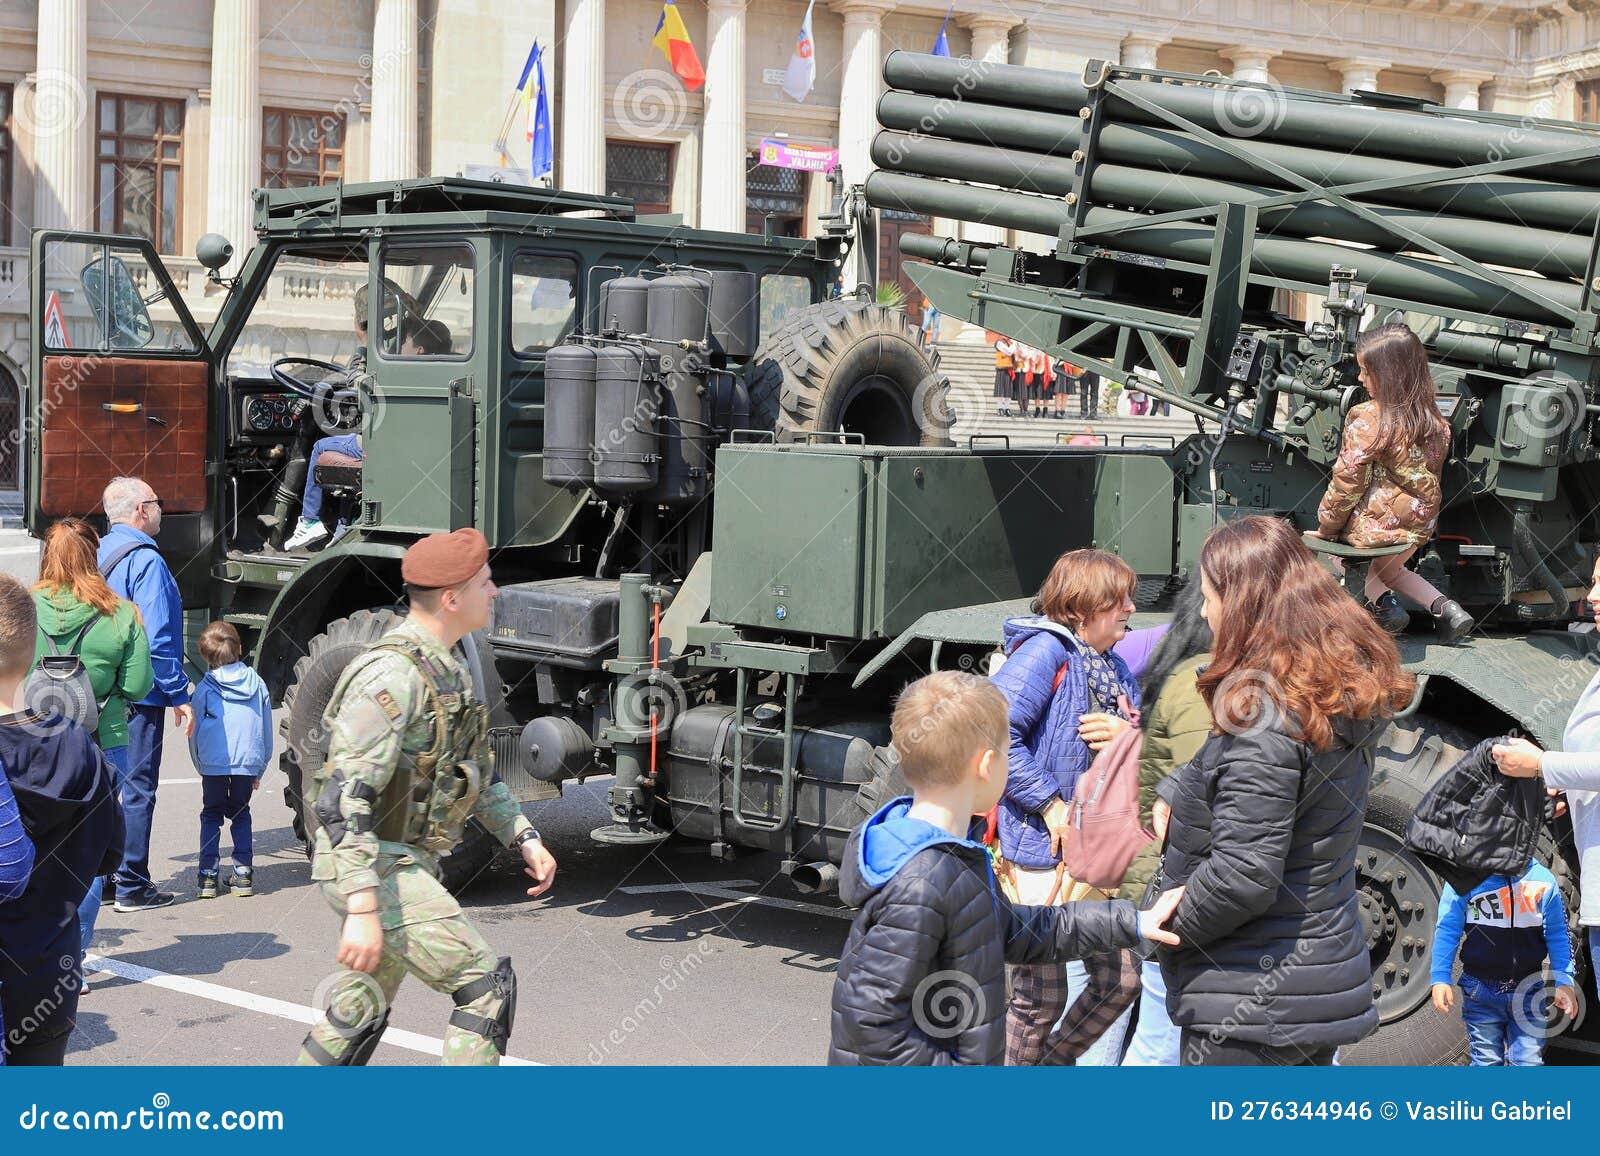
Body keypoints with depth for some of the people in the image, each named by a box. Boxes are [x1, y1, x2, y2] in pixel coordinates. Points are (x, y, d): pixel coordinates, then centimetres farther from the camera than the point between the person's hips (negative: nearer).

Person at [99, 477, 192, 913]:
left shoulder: (96, 555, 11)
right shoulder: (145, 560, -15)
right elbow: (157, 639, -19)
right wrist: (179, 696, -14)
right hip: (139, 697, -8)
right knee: (137, 789, -1)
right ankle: (132, 886, 3)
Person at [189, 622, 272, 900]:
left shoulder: (204, 689, -2)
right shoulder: (257, 684, 6)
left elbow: (195, 732, 4)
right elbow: (267, 730, 11)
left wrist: (200, 765, 17)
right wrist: (260, 769, 19)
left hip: (214, 764, -2)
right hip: (248, 763, 2)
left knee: (211, 815, 12)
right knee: (241, 814, 16)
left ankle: (208, 874, 5)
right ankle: (243, 872, 10)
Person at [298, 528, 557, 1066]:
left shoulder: (446, 668, 10)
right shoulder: (392, 676, -22)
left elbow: (475, 767, 23)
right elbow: (345, 800, -27)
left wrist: (524, 837, 14)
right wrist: (362, 911, -31)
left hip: (408, 862, 10)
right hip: (372, 869, -10)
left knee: (362, 1010, 19)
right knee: (487, 986, -10)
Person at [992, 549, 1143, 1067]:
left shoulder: (1117, 670, 13)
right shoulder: (1045, 651, -13)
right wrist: (1048, 802, -20)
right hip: (1040, 852, -8)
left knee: (1120, 979, 14)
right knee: (1041, 998, 1)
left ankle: (1050, 1063, 36)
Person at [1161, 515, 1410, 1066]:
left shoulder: (1259, 708, -23)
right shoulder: (1347, 686, 4)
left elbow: (1243, 876, -25)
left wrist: (1163, 926, -11)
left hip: (1251, 1001, -9)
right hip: (1327, 974, 9)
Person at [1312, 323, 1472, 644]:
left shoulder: (1366, 420, -22)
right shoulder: (1434, 420, -3)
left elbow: (1347, 482, -15)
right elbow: (1430, 473, 9)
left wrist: (1326, 527, -2)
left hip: (1376, 523, -7)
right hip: (1420, 523, 7)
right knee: (1388, 570, 33)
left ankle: (1383, 604, 2)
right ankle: (1444, 608, 14)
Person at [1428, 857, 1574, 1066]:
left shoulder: (1542, 878, 2)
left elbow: (1557, 935, 4)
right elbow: (1447, 931, -3)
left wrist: (1564, 981, -6)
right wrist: (1440, 978, -11)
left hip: (1529, 992, 1)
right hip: (1481, 992, -1)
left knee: (1529, 1062, 0)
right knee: (1486, 1063, 3)